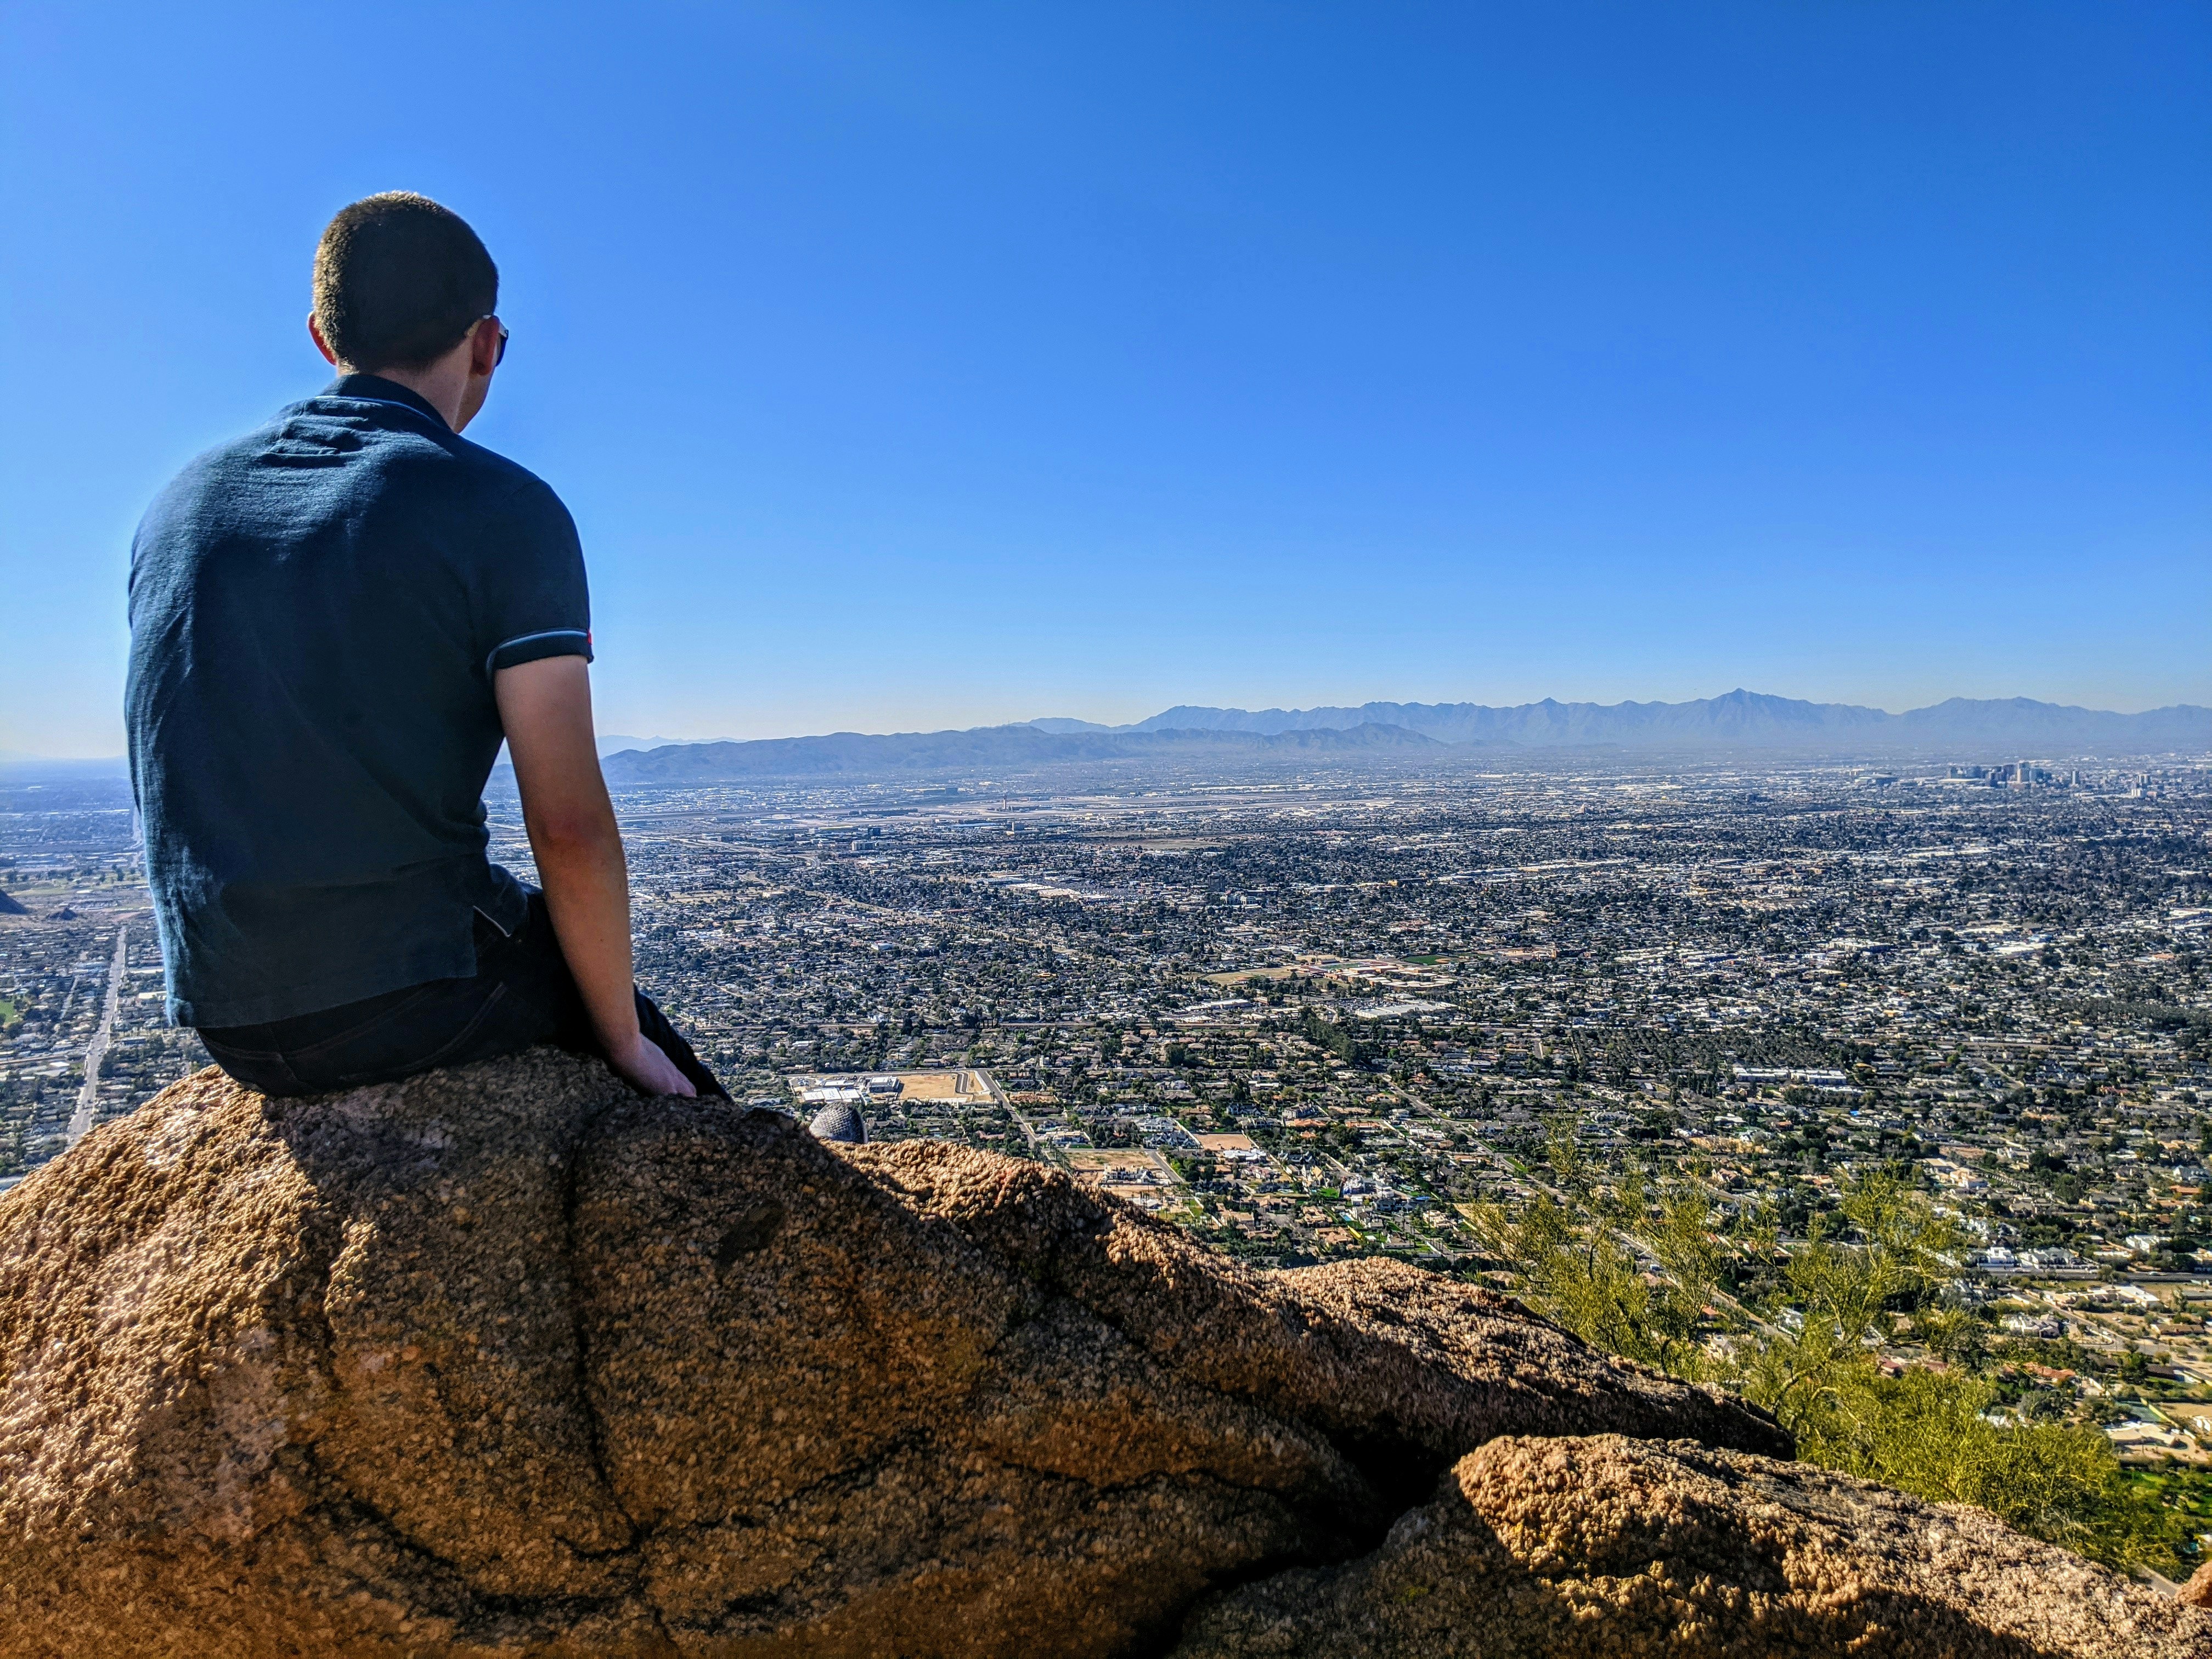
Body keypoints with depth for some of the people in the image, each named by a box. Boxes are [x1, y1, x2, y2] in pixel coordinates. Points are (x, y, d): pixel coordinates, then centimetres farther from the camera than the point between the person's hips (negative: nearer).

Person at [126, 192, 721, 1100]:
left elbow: (197, 782, 16)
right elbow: (570, 829, -18)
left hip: (224, 1022, 6)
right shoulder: (503, 511, -12)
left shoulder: (177, 506, 7)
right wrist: (622, 1040, -4)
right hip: (412, 998, -6)